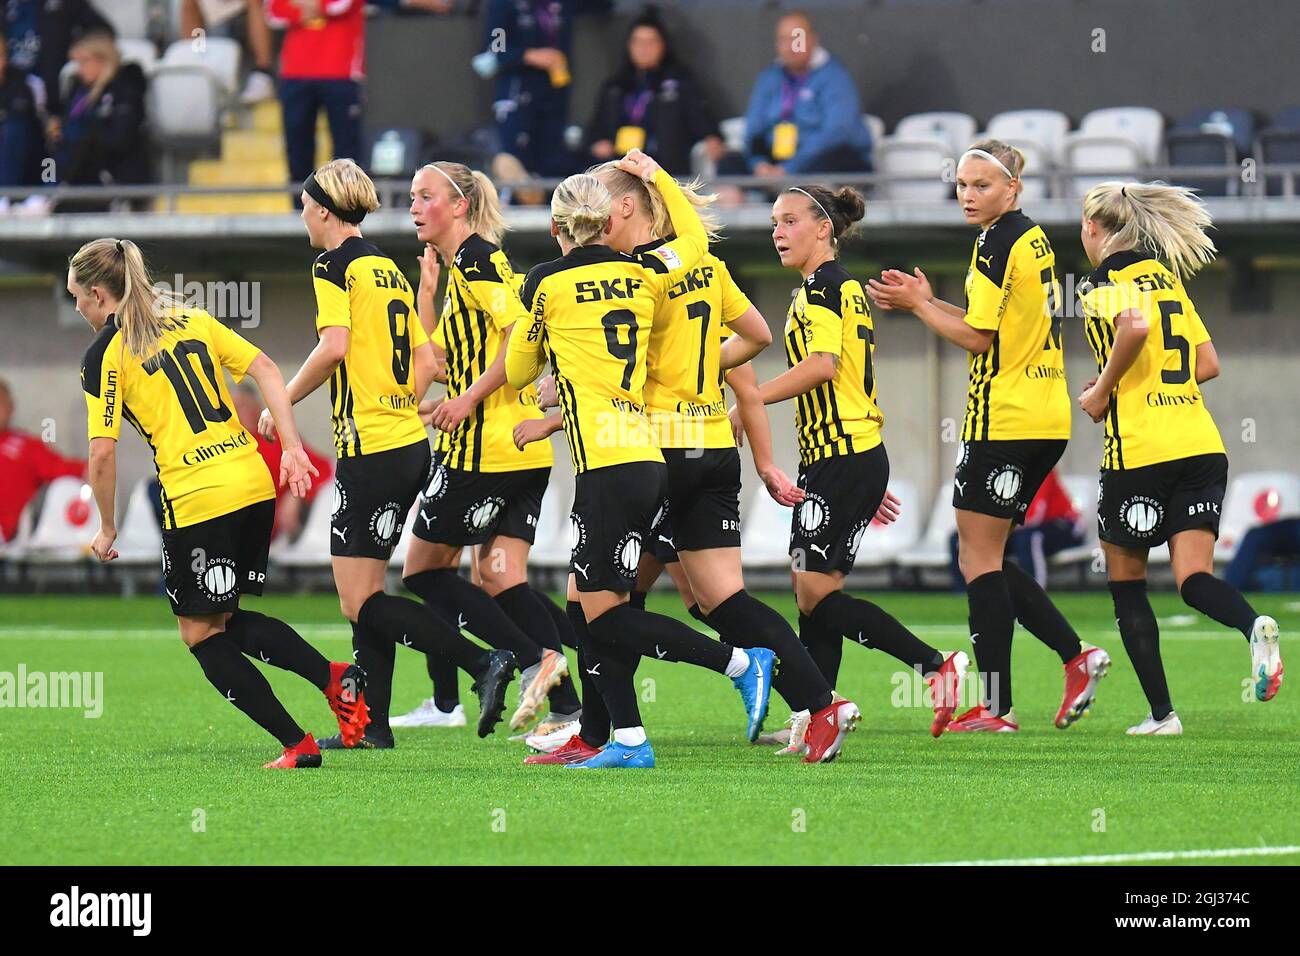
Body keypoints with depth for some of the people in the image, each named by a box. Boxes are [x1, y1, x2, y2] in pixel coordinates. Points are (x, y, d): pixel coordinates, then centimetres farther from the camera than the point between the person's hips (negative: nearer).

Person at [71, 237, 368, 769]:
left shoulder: (104, 355, -4)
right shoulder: (192, 320, 14)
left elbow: (102, 453, -9)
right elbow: (265, 371, 7)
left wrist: (107, 528, 3)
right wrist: (292, 447, 5)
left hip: (196, 500, -7)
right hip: (254, 484, 7)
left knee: (200, 632, 7)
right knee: (226, 620, 21)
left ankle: (296, 744, 0)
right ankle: (335, 677, 1)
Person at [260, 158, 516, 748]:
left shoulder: (335, 265, -8)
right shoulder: (389, 269, 16)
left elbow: (334, 345, -21)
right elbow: (426, 361, 17)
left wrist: (281, 403, -11)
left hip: (369, 450, -9)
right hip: (409, 442, 9)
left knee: (360, 603, -8)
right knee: (365, 593, 14)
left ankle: (484, 663, -20)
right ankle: (371, 723, 14)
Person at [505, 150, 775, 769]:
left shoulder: (546, 283, -3)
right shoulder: (642, 273, 10)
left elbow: (517, 372, 11)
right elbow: (695, 238, 31)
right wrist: (656, 176, 39)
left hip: (608, 465, -7)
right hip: (647, 459, 7)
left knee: (602, 614, -5)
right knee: (587, 602, 12)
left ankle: (741, 663, -11)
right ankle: (623, 740, 9)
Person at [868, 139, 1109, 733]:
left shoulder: (996, 246, -14)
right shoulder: (1034, 239, 15)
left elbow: (978, 337, -15)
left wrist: (918, 305, -3)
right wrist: (927, 302, 13)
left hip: (1003, 420, -9)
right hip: (1047, 421, 9)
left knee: (979, 559, -3)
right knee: (990, 559, 15)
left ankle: (996, 707, -4)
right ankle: (1076, 656, 6)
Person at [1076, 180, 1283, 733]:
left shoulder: (1102, 285, -4)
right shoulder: (1167, 279, 17)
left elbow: (1135, 326, -26)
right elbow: (1208, 364, 16)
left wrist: (1101, 392, -12)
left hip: (1139, 453, -6)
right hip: (1201, 446, 6)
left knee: (1126, 583, 11)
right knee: (1194, 580, 0)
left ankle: (1161, 712, 8)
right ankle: (1254, 625, -33)